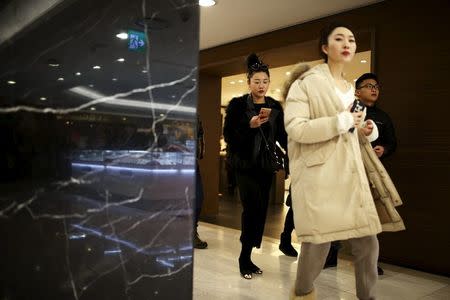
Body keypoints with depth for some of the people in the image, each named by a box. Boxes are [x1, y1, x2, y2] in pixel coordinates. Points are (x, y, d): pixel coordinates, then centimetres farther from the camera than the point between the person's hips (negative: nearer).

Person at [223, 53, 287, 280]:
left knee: (261, 210, 5)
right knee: (253, 208, -13)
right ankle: (245, 257, 5)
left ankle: (247, 258, 18)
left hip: (265, 165, 5)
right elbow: (228, 135, -6)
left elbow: (281, 135, 9)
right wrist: (250, 125, -19)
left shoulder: (275, 107, 9)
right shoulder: (237, 104, -2)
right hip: (245, 164, -4)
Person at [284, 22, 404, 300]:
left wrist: (368, 131, 6)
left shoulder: (352, 89, 20)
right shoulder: (306, 82, -2)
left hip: (351, 174, 7)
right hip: (318, 175, -6)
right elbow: (295, 129, -14)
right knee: (318, 244, 0)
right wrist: (342, 121, -15)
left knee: (368, 242, 4)